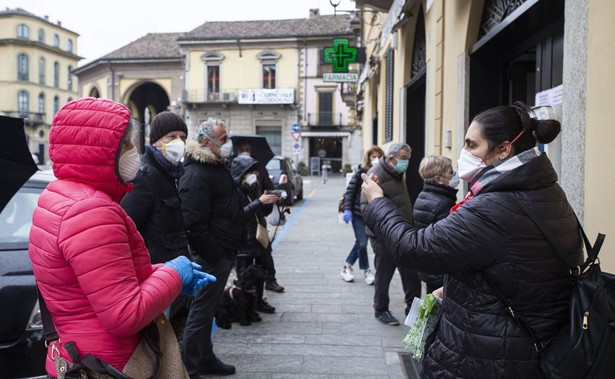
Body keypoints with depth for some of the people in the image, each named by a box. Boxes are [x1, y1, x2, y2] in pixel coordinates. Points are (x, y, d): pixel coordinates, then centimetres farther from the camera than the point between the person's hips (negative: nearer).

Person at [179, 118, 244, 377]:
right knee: (201, 311, 1)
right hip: (211, 257, -10)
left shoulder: (217, 166, 14)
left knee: (208, 309, 19)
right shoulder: (197, 174, -19)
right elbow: (195, 225, -25)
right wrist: (217, 256, -19)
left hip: (222, 254, 10)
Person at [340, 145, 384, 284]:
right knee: (362, 243, -1)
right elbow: (350, 190, -6)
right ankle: (366, 271, 18)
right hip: (358, 213, -3)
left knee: (360, 242, 12)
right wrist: (347, 209, -12)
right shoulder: (361, 171, -8)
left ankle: (347, 267, 28)